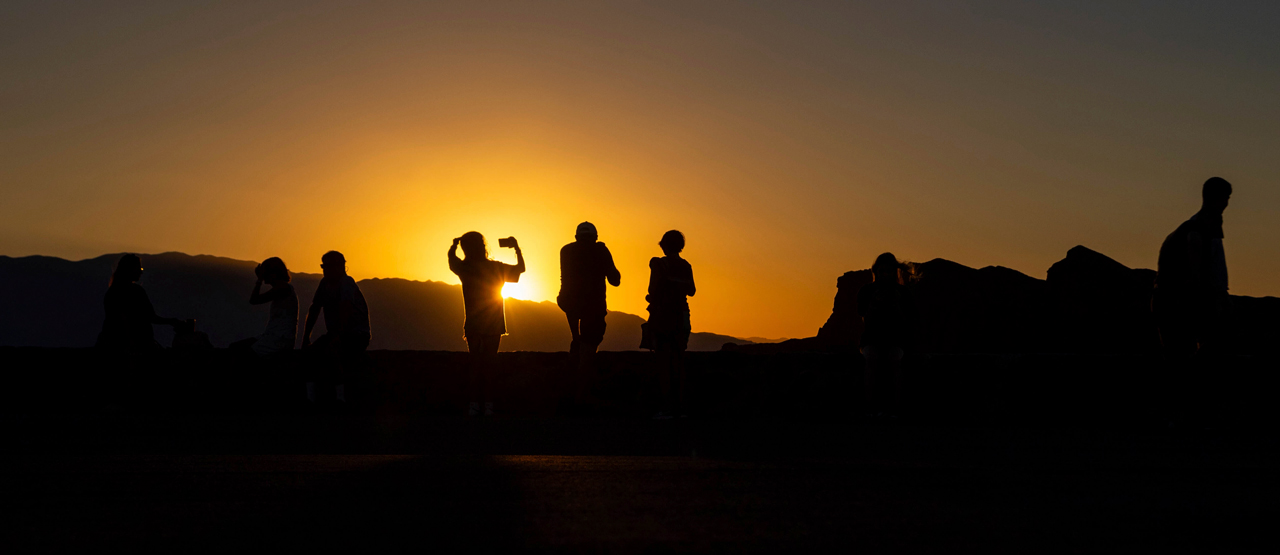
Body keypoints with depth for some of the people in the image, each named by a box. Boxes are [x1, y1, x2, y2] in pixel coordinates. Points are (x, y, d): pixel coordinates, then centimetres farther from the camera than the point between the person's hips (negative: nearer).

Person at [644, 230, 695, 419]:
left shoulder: (659, 264, -9)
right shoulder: (686, 266, 9)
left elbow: (653, 290, -14)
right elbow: (691, 291, 18)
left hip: (662, 313, -6)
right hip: (681, 314, 6)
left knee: (664, 360, -7)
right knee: (678, 360, 10)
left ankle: (667, 406, -14)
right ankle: (679, 405, 8)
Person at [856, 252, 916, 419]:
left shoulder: (903, 292, 3)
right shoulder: (866, 291, 3)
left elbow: (906, 324, -1)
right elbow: (867, 323, -2)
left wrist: (897, 305, -14)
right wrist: (874, 303, -14)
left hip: (895, 340, 0)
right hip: (872, 340, 0)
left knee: (895, 358, -27)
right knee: (872, 359, -27)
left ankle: (893, 408, -27)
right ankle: (871, 407, -29)